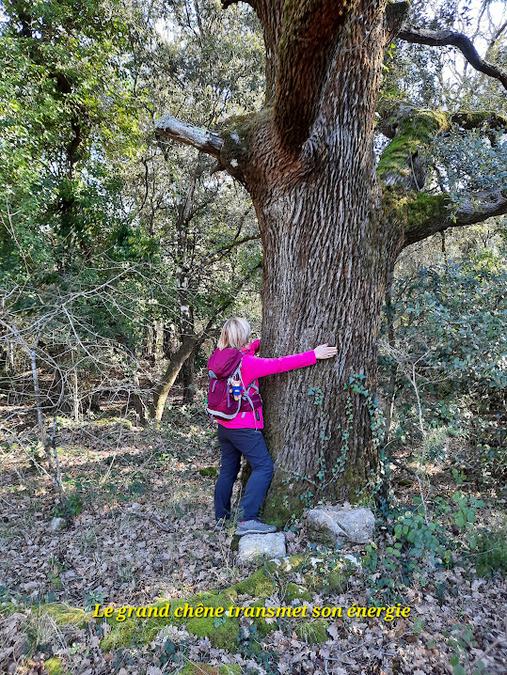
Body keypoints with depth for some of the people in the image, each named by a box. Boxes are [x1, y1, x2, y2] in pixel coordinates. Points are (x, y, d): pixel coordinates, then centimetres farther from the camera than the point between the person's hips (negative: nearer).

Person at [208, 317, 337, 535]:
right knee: (263, 467, -3)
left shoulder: (218, 357, 2)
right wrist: (313, 355, -15)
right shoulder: (247, 363, -20)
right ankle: (247, 519, -9)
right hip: (244, 427, -8)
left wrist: (261, 341, 30)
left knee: (228, 469, 18)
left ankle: (221, 517, 27)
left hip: (224, 425, 9)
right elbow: (280, 364, -20)